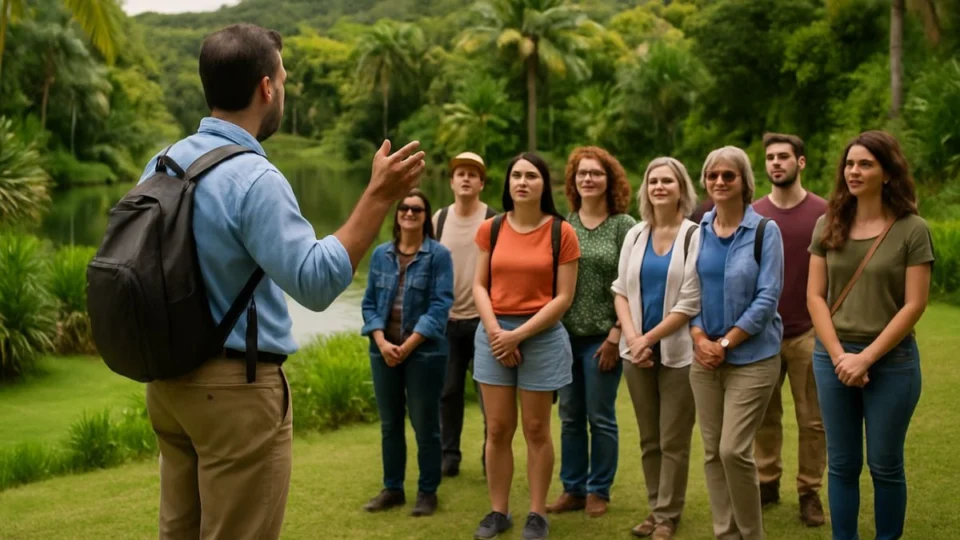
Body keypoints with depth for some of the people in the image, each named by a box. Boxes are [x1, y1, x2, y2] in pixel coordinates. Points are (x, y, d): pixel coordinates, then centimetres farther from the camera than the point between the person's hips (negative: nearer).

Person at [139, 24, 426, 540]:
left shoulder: (161, 164, 5)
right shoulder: (253, 178, -20)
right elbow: (317, 282, -24)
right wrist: (379, 197, -23)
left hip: (168, 378, 8)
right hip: (236, 387, -8)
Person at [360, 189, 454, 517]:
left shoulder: (439, 255, -5)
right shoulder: (380, 254, 8)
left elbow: (440, 307, -11)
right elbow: (369, 303, 6)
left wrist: (407, 347, -15)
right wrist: (382, 343, -10)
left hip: (424, 352, -4)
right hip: (384, 351, 4)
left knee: (425, 425, 4)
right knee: (390, 424, 12)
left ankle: (427, 492, 16)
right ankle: (392, 489, 24)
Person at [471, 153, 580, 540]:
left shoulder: (561, 232, -5)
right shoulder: (491, 229, 3)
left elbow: (563, 297, -7)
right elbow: (479, 286, 4)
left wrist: (519, 334, -13)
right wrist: (494, 330, -12)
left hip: (541, 335, -2)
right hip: (494, 334, 2)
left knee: (536, 429, 6)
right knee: (497, 428, 6)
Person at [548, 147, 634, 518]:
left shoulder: (624, 226, -4)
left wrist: (615, 336, -11)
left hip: (602, 336, -3)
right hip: (565, 334, 4)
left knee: (600, 418, 4)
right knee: (570, 417, 10)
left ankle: (598, 491, 17)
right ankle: (573, 488, 20)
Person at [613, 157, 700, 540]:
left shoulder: (695, 236, -7)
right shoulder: (635, 235, 9)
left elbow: (690, 302, -12)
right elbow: (621, 291, 6)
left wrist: (649, 338, -12)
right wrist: (632, 338, -9)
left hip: (678, 351, -4)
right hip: (637, 350, 5)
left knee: (673, 440, 3)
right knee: (648, 438, 12)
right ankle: (655, 509, 23)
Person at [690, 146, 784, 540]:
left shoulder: (764, 231, -6)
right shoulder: (697, 231, 6)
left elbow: (767, 298, -10)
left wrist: (726, 343, -13)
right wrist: (699, 338, -7)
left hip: (751, 356, -4)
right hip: (705, 355, 4)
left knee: (734, 450, -10)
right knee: (712, 452, 6)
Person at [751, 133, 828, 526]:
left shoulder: (824, 213, -4)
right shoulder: (753, 215, 4)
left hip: (808, 333, -2)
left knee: (812, 420, 4)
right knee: (765, 415, 10)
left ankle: (810, 493, 15)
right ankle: (767, 483, 23)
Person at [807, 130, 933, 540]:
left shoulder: (912, 229, -6)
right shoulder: (828, 225, 4)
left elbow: (914, 305, -9)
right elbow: (815, 296, 2)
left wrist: (866, 358, -14)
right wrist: (839, 355, -9)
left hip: (892, 361, -3)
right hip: (833, 358, 3)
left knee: (885, 465, 7)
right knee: (842, 464, 9)